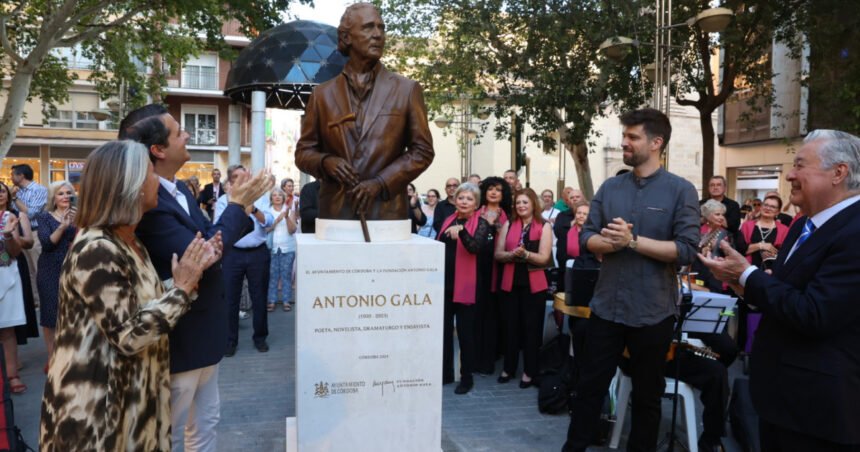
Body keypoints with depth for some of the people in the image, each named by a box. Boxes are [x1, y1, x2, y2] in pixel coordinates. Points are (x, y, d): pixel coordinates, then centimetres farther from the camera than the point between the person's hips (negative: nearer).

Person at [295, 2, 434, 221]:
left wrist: (380, 183, -9)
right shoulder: (323, 94, 8)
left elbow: (422, 150, 3)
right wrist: (325, 162, -11)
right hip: (335, 213, 1)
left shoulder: (407, 90, 5)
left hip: (387, 212, -1)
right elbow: (303, 151, 12)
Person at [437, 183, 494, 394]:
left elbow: (476, 247, -23)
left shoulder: (481, 223, -6)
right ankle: (445, 372, 21)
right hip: (445, 281, 5)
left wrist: (462, 230, -38)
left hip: (465, 284, -5)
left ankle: (467, 376, 12)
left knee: (465, 330, 1)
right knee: (443, 328, 9)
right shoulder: (448, 220, 11)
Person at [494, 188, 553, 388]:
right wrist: (512, 254, -17)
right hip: (510, 282, 3)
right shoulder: (508, 225, 7)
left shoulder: (544, 226, -3)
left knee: (531, 327, 4)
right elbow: (498, 254, 3)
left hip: (534, 284, -3)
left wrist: (525, 254, -25)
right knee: (510, 326, 10)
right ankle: (509, 367, 22)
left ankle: (529, 371, 14)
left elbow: (544, 258, -9)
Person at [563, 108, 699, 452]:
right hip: (606, 306, 3)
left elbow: (686, 250, -14)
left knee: (647, 395, 14)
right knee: (589, 386, 12)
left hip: (652, 311, -3)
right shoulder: (609, 187, 6)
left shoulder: (681, 190, -6)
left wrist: (633, 241, -21)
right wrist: (609, 242, -17)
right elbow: (587, 237, 4)